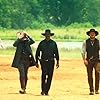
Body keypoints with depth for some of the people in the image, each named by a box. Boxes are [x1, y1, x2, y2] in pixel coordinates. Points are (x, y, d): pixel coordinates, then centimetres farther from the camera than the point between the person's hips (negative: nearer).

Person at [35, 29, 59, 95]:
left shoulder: (53, 43, 6)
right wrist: (36, 62, 8)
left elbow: (56, 53, 11)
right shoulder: (41, 43, 4)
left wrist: (57, 62, 6)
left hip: (51, 61, 1)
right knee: (44, 74, -17)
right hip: (43, 61, -1)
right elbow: (37, 53, 10)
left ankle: (47, 91, 7)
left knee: (50, 76, -1)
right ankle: (43, 90, -11)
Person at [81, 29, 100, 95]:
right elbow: (83, 52, 1)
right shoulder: (85, 42, 3)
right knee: (90, 75, -1)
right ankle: (91, 90, 5)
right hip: (89, 61, 0)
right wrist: (84, 60, -12)